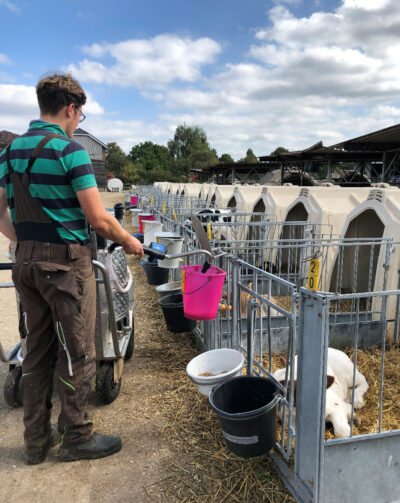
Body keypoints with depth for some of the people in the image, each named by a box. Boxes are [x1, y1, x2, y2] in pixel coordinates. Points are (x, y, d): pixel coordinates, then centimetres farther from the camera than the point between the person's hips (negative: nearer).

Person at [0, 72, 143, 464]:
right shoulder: (69, 150, -12)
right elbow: (98, 218, -16)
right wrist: (129, 242, -1)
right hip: (66, 263, -7)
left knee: (37, 350, 15)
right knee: (76, 353, 5)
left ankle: (36, 440, 28)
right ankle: (76, 438, 21)